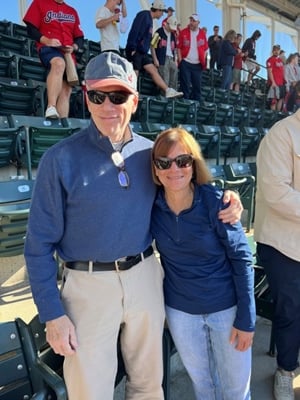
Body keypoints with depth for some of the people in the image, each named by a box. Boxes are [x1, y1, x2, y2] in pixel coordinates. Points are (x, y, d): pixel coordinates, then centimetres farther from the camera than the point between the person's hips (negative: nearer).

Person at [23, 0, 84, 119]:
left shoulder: (72, 11, 24)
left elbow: (80, 38, 19)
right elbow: (31, 29, 4)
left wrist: (73, 47, -3)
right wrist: (46, 40, -14)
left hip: (68, 54, 6)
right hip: (48, 47, -5)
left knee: (66, 89, -5)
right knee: (59, 63, -38)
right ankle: (51, 108, -49)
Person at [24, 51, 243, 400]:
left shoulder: (151, 152, 0)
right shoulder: (60, 159, -10)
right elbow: (40, 243, -7)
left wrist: (223, 205, -5)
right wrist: (53, 315, -9)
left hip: (146, 276, 4)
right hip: (89, 284, -3)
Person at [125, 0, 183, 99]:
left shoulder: (150, 19, 19)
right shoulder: (144, 15, -10)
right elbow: (134, 31, -19)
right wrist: (132, 49, -22)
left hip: (142, 52, 9)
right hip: (135, 51, -9)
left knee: (154, 70, 3)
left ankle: (168, 91, 1)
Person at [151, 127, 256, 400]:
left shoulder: (215, 202, -21)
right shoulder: (151, 205, -14)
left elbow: (242, 259, -14)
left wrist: (246, 318, -12)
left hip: (226, 306, -2)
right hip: (180, 310, 2)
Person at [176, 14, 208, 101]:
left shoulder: (202, 34, 6)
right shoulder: (183, 32, 1)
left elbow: (205, 49, 10)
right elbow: (178, 47, 1)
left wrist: (203, 61, 2)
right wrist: (180, 60, -7)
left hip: (197, 64, 2)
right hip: (185, 63, -2)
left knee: (197, 85, 5)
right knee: (185, 85, 0)